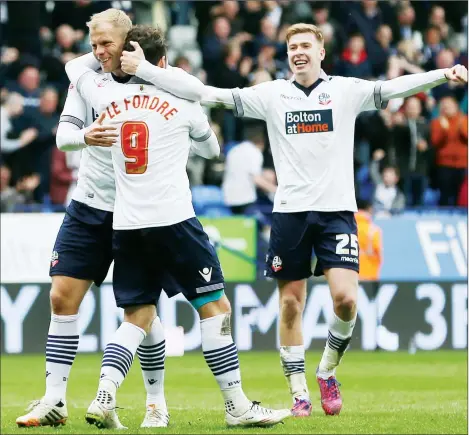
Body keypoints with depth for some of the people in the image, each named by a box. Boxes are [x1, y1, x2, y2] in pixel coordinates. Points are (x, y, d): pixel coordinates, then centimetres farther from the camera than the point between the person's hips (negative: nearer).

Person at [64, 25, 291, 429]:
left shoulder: (108, 96, 7)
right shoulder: (182, 102, 1)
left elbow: (75, 66, 29)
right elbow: (212, 148, 22)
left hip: (126, 225, 4)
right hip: (172, 219, -4)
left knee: (137, 317, 10)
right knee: (215, 307, 3)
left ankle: (104, 396, -9)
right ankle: (237, 406, 3)